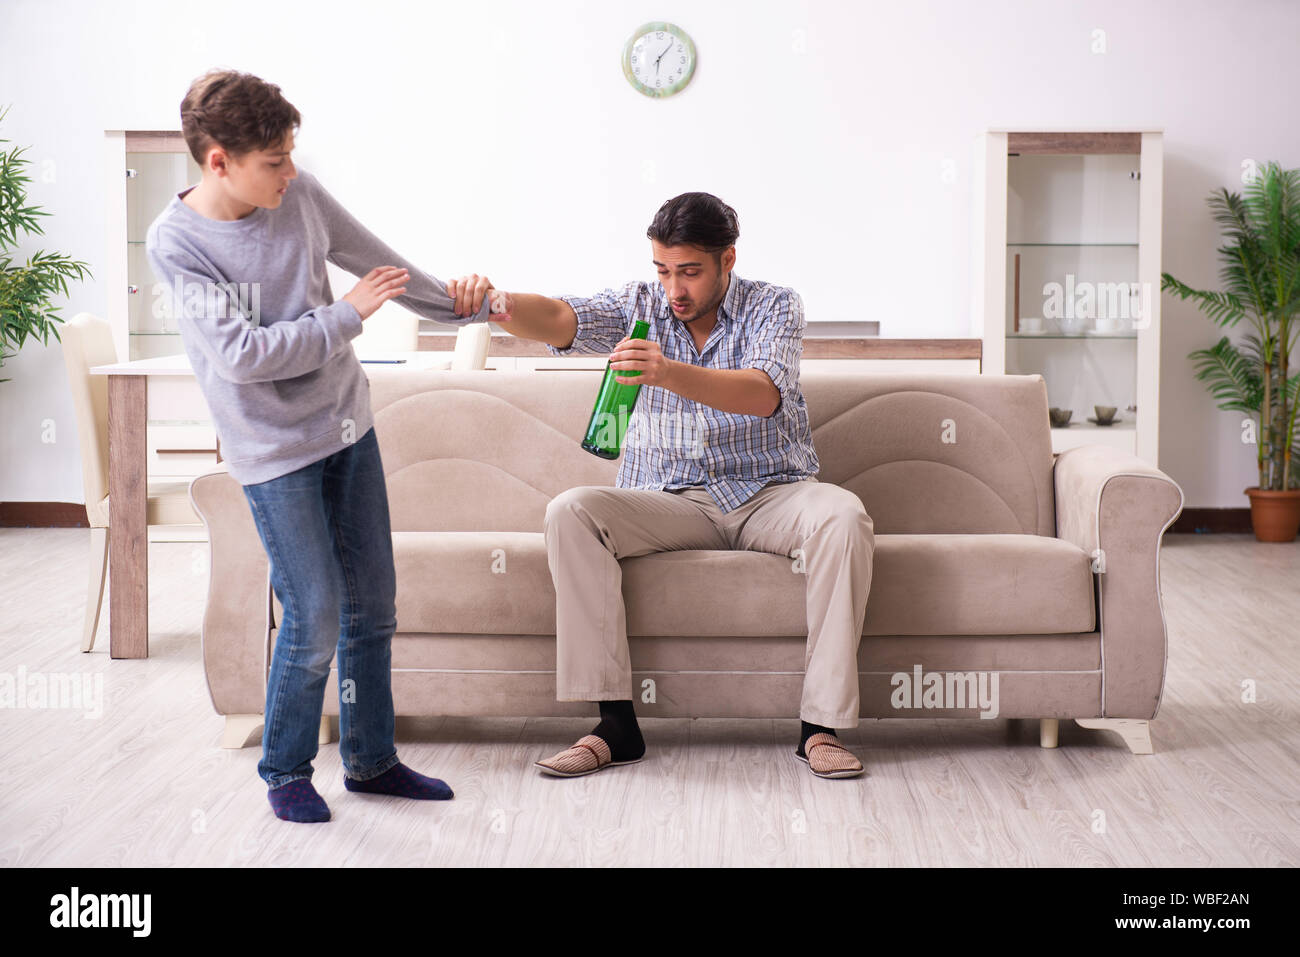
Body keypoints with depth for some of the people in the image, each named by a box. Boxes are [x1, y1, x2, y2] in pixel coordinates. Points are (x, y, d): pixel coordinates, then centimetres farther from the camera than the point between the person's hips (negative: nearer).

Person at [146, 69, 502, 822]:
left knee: (373, 604, 10)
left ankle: (372, 760, 27)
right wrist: (348, 316, -20)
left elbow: (381, 263, 12)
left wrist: (471, 306, 19)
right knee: (316, 617, -7)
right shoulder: (177, 242, -16)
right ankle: (286, 772, 16)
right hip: (275, 451, -5)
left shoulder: (300, 195, -2)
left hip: (348, 428, 6)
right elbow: (241, 354, -24)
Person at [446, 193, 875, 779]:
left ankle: (821, 725, -27)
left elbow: (763, 395, -21)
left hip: (769, 495, -1)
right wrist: (495, 303, -36)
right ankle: (616, 724, -25)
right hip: (669, 501, 2)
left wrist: (669, 372, -39)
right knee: (570, 513, -25)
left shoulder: (774, 307, -1)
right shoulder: (639, 306, 6)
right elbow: (561, 319, -13)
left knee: (842, 514, -32)